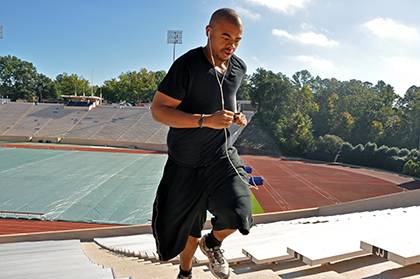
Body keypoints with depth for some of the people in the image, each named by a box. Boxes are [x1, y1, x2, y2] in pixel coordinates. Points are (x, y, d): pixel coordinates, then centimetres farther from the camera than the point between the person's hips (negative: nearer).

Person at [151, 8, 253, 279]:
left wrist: (234, 115, 3)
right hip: (186, 163, -3)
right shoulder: (188, 65, -17)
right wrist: (205, 120, -30)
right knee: (188, 225, 14)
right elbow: (158, 109, -20)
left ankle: (213, 243, 17)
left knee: (237, 213, -20)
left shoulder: (239, 67, 2)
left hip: (223, 155, 4)